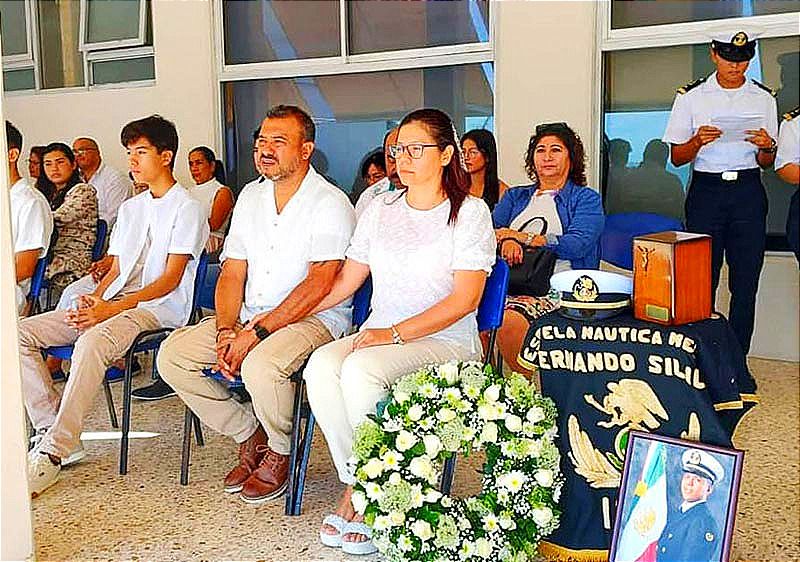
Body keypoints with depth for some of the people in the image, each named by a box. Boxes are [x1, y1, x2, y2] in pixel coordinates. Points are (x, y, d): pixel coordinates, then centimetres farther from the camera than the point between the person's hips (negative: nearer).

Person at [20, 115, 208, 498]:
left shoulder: (187, 208, -2)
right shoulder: (130, 208, 23)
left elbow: (170, 279, -10)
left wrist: (114, 307, -21)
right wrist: (94, 298, -3)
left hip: (160, 308, -8)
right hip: (111, 304, 8)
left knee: (92, 342, -39)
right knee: (20, 333, -9)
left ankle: (53, 453, -34)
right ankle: (50, 431, -12)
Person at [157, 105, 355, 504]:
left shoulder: (331, 204, -10)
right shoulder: (250, 196, 12)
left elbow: (318, 285, -20)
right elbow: (232, 272, 9)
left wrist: (258, 332, -23)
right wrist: (225, 330, -8)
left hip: (312, 319, -7)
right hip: (247, 317, 7)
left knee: (260, 365, -36)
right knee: (172, 354, -9)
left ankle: (280, 453, -4)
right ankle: (250, 438, 5)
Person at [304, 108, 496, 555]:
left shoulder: (470, 212, -1)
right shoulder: (381, 208, 16)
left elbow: (465, 299, -10)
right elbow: (346, 281, 16)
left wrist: (396, 333, -20)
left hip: (446, 341, -5)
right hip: (378, 335, 5)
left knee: (361, 369, -33)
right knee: (321, 366, -26)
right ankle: (357, 486, -13)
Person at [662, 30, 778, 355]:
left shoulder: (763, 99, 10)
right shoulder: (691, 97, 5)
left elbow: (767, 163, 14)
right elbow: (677, 158, 5)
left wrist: (766, 147, -9)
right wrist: (698, 141, -15)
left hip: (748, 193, 2)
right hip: (706, 191, -1)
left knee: (746, 282, 0)